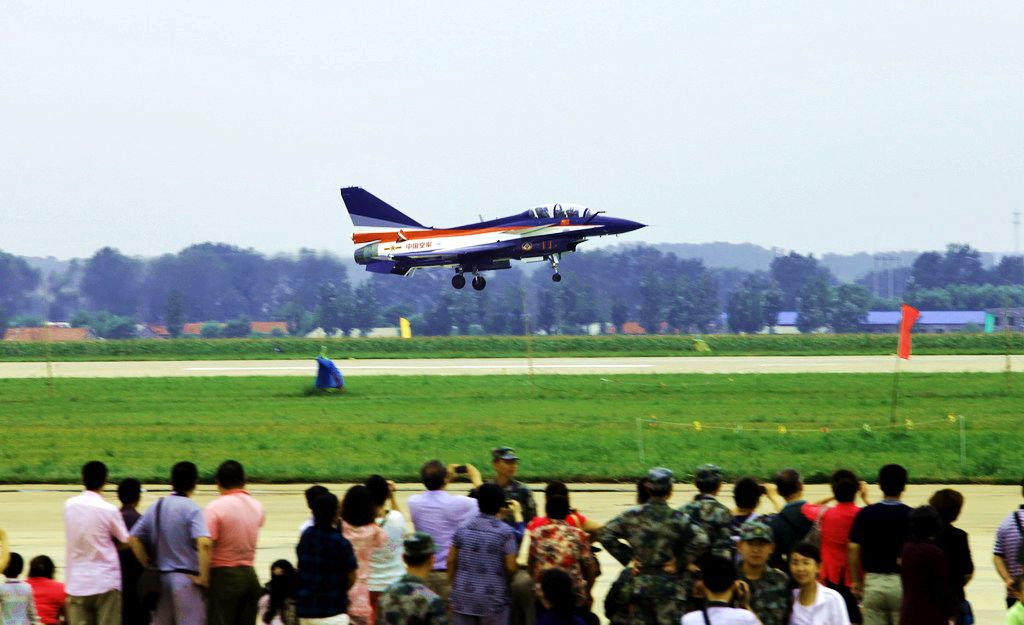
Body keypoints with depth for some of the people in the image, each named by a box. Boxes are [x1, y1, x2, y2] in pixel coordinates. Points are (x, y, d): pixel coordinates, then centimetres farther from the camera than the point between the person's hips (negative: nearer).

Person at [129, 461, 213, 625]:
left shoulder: (155, 507, 7)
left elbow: (134, 539, 9)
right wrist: (203, 577, -17)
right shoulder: (191, 508, -12)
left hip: (160, 579, 6)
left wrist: (149, 567, 12)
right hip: (187, 579, -6)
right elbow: (204, 543, -25)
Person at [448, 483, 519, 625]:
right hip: (493, 601, -3)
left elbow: (451, 560, 5)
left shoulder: (463, 528, 2)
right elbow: (511, 567, -10)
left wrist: (452, 584, 18)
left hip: (464, 598, 3)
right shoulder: (505, 532, -10)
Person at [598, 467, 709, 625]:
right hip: (668, 587, -4)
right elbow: (700, 540, -23)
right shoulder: (677, 519, -11)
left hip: (639, 584, 4)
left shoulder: (633, 516, -1)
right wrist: (680, 563, -10)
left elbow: (605, 534, 0)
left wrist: (627, 559, 2)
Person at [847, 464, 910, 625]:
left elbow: (854, 549, -1)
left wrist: (856, 581, 10)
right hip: (901, 582, -2)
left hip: (873, 582, 2)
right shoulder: (911, 515, -6)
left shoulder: (865, 514, 0)